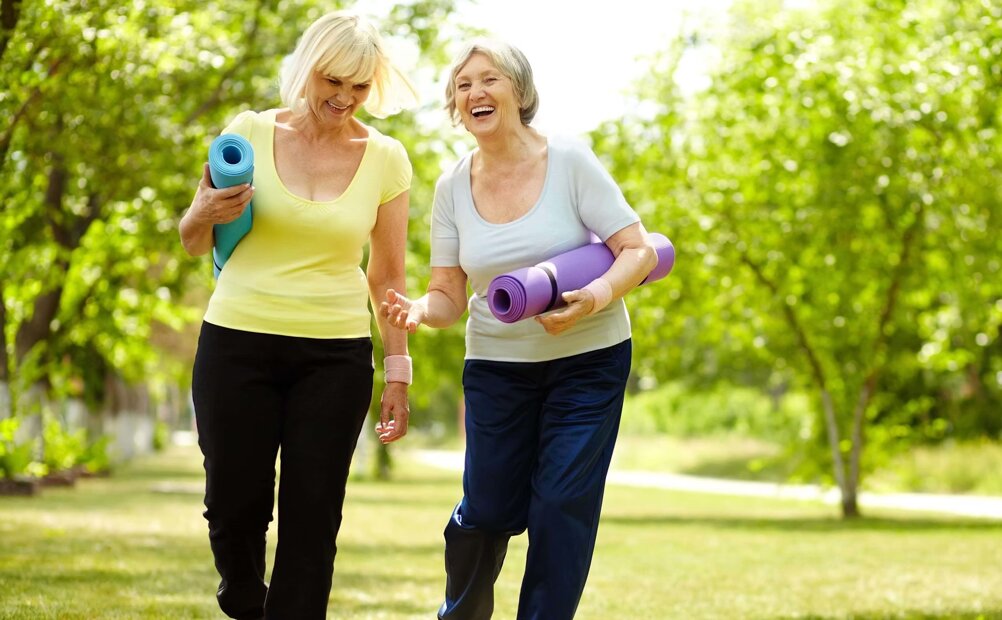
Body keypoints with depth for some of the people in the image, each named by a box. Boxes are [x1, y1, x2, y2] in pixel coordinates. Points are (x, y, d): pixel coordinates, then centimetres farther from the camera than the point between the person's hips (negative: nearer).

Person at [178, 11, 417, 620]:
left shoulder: (385, 158, 1)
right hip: (238, 342, 0)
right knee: (235, 505, 2)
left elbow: (388, 276, 7)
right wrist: (207, 214, -15)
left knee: (313, 518, -3)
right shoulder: (252, 132, -1)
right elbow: (195, 243, 8)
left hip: (335, 356, 0)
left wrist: (399, 369, 3)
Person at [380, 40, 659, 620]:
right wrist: (418, 310, -22)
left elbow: (640, 251, -11)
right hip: (498, 366, 2)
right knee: (489, 509, 1)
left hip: (588, 360, -2)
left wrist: (593, 298, -31)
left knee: (561, 505, -8)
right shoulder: (453, 187, -1)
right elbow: (450, 295, 2)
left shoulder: (570, 162, -11)